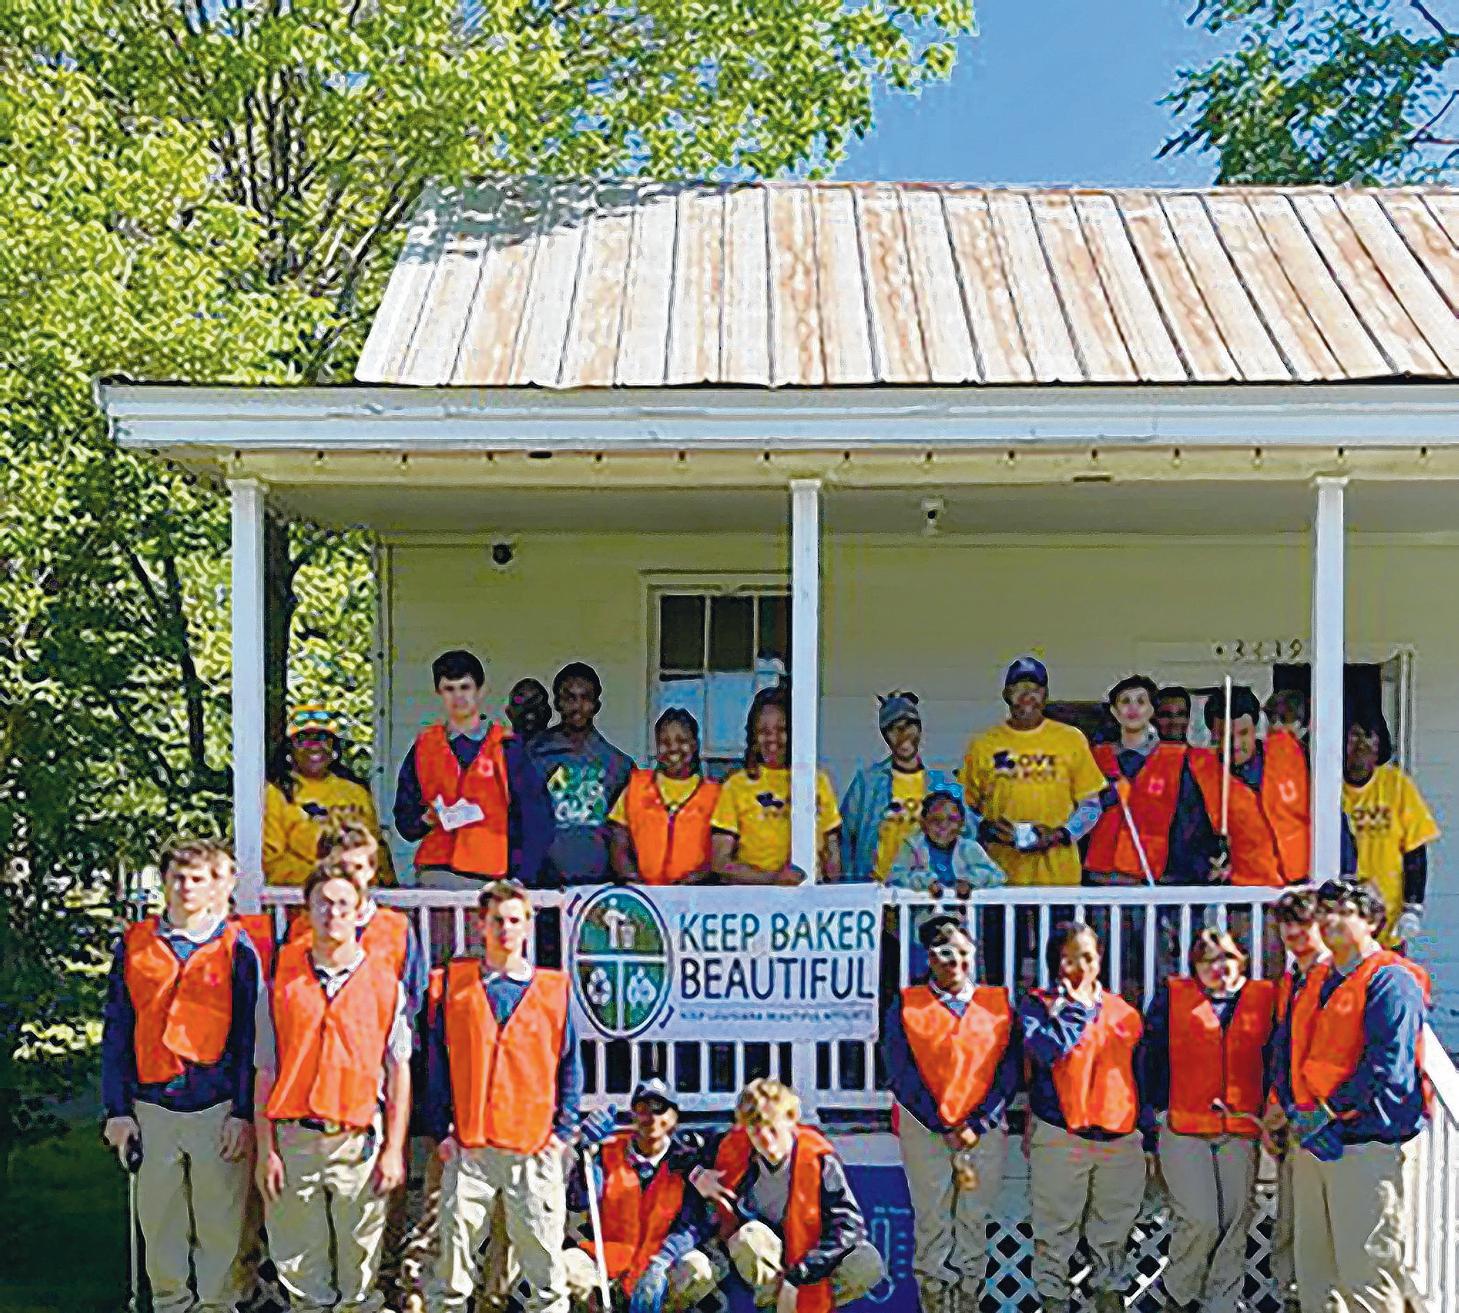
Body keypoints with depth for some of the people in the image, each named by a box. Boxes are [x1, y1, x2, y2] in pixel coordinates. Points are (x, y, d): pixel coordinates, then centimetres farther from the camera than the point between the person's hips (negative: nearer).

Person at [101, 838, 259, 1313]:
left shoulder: (236, 948, 1)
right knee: (159, 1220, 10)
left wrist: (243, 1113, -6)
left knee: (220, 1221, 4)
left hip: (218, 1109, -2)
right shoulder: (133, 945, 7)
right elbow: (115, 1033, 9)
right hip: (151, 1108, 2)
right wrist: (117, 1110, 3)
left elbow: (250, 1037, 0)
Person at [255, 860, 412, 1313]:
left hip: (361, 1140, -1)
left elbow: (399, 1072, 4)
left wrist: (394, 1151, -2)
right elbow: (265, 1073, 7)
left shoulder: (385, 983, 5)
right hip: (294, 1139, 1)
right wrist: (266, 1151, 1)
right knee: (299, 1267, 6)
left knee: (360, 1269, 3)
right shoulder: (282, 983, 7)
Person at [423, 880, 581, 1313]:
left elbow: (570, 1065, 10)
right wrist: (441, 1130, 1)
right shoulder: (455, 983, 8)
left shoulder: (554, 990, 8)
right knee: (453, 1264, 1)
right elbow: (437, 1062, 7)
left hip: (536, 1149, 0)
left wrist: (563, 1130, 2)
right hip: (467, 1148, 0)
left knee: (544, 1260, 2)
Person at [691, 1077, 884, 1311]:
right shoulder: (732, 1150, -12)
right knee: (751, 1234, -37)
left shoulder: (818, 1157, -18)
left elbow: (848, 1221, -20)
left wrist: (797, 1277, -25)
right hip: (757, 1261, 0)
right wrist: (697, 1174, -19)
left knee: (868, 1264, -28)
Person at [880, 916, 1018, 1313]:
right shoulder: (906, 1006, 3)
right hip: (924, 1129, -1)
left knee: (974, 1224, 6)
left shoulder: (999, 1004, 8)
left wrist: (977, 1125, -8)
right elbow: (901, 1075, -3)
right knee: (932, 1224, 1)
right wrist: (944, 1127, -9)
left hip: (987, 1130, 2)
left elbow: (1009, 1071, 3)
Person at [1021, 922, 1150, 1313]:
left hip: (1122, 1137, 3)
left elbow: (1140, 1076, 15)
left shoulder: (1123, 1012, 11)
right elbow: (1047, 1050, -20)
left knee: (1113, 1233, 11)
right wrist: (1078, 1005, -10)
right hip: (1059, 1137, -3)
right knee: (1056, 1231, 0)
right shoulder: (1038, 1005, 1)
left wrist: (1149, 1136, 13)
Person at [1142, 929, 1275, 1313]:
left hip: (1242, 1128, 3)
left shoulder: (1264, 998, 9)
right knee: (1200, 1219, -10)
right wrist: (1159, 1106, 0)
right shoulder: (1173, 996, 5)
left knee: (1234, 1221, 6)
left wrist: (1264, 1109, 6)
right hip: (1184, 1126, -3)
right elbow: (1150, 1053, 5)